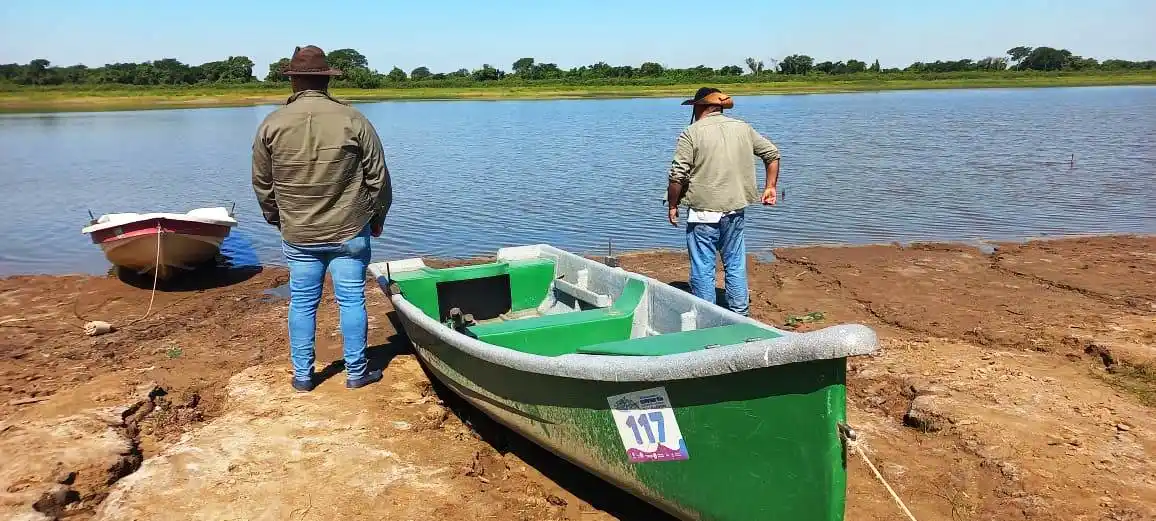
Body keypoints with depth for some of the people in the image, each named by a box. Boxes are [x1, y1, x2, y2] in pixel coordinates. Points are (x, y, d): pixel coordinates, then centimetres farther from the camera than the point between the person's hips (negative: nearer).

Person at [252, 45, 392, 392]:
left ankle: (302, 375, 22)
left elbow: (262, 184, 6)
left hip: (298, 234, 2)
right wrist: (377, 217, 12)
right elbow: (378, 178, -3)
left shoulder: (272, 125, -3)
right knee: (352, 300, 7)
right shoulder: (354, 121, -8)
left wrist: (277, 219, 22)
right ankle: (356, 372, 17)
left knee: (302, 303, 12)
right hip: (349, 231, -1)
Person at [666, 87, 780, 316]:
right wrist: (771, 187, 20)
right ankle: (741, 314, 23)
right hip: (736, 211, 5)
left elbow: (677, 176, -12)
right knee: (735, 265, 16)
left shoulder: (691, 133, -7)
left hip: (703, 213, -5)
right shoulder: (743, 128, 9)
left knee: (703, 269, 4)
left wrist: (672, 205, 0)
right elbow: (772, 153, 15)